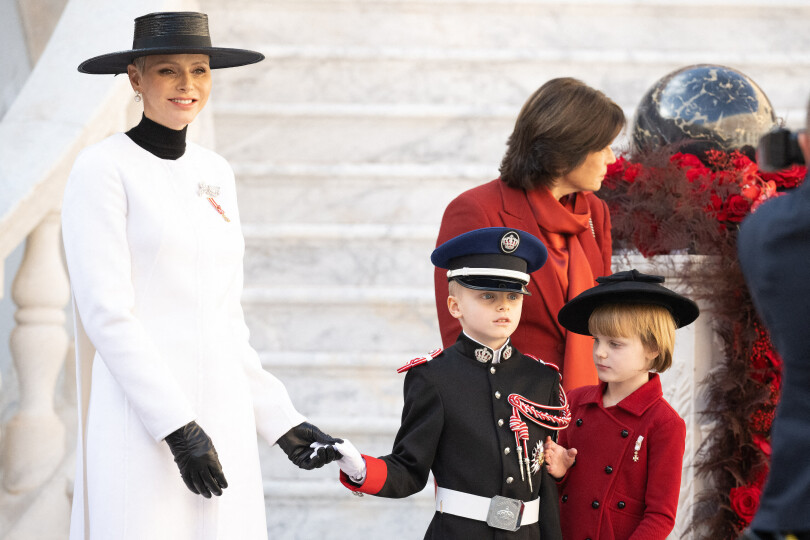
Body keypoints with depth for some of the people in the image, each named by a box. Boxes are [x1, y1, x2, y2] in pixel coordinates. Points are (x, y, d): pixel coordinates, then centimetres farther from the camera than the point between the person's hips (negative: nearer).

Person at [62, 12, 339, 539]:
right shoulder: (102, 169, -5)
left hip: (220, 417, 6)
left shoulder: (216, 173, 15)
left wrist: (280, 420, 12)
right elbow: (107, 313, -13)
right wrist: (178, 428, -18)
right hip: (140, 415, -6)